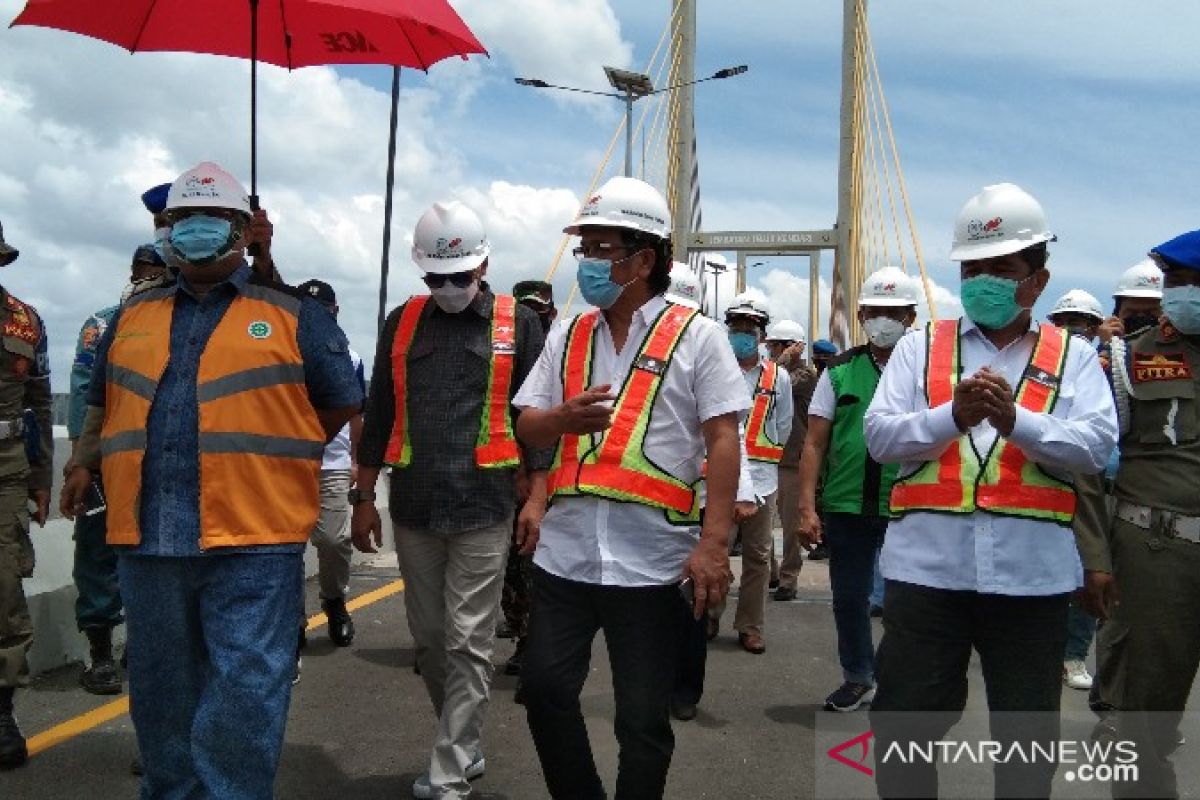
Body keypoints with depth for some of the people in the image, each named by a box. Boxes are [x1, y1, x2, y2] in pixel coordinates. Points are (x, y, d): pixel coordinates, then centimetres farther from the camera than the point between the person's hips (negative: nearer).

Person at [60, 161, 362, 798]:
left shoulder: (293, 317, 4)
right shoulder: (132, 317, 17)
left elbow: (340, 404, 8)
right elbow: (102, 404, 27)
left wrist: (258, 459, 8)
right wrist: (86, 463, 13)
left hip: (254, 541, -4)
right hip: (146, 539, 5)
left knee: (243, 703, -3)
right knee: (162, 696, 17)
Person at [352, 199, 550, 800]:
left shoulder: (518, 323, 2)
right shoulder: (403, 322, 10)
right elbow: (379, 414, 13)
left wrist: (536, 498, -5)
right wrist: (364, 497, 10)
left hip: (483, 506, -4)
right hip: (413, 505, 4)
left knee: (468, 644, -2)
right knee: (428, 639, 12)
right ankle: (466, 744, 31)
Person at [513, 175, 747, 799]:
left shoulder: (696, 337, -3)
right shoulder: (567, 336, 11)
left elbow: (723, 442, -7)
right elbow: (526, 427, 12)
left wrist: (714, 543, -15)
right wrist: (562, 418, -11)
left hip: (652, 562, -4)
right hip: (564, 553, 5)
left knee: (643, 719, 6)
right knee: (544, 689, 9)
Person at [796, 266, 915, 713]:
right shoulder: (840, 371, 5)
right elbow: (815, 443, 3)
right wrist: (807, 507, -4)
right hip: (845, 505, 2)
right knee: (849, 597, 13)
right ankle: (858, 679, 32)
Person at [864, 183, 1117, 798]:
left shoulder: (1073, 357, 7)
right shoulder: (919, 348, 7)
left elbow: (1095, 446, -7)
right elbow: (879, 435, -3)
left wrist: (1018, 420, -23)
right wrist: (953, 416, -19)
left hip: (1032, 573, 0)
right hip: (927, 566, 0)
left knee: (1027, 731, 14)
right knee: (905, 723, 8)